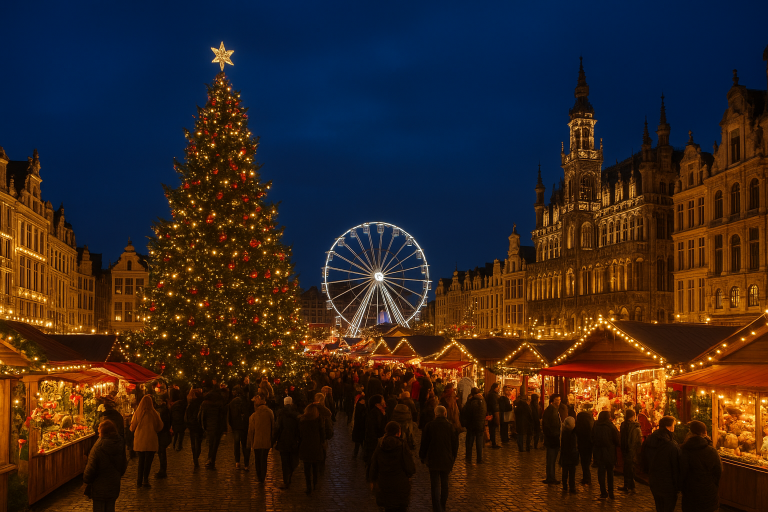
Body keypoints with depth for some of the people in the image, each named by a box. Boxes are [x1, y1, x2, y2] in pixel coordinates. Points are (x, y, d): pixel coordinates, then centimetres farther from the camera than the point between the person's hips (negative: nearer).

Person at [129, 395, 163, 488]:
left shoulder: (137, 413, -6)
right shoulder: (154, 413, -9)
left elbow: (132, 428, 4)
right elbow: (160, 426, 4)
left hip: (139, 440, 2)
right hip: (151, 440, -2)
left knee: (141, 460, 14)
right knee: (148, 460, 5)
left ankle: (139, 481, 15)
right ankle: (145, 480, 1)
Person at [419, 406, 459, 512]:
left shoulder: (429, 426, -6)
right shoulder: (451, 427, -3)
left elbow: (424, 443, -1)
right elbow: (455, 445, 2)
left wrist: (423, 458, 12)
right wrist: (452, 460, 13)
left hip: (433, 460, -2)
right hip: (447, 460, 2)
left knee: (435, 484, 2)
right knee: (444, 483, 17)